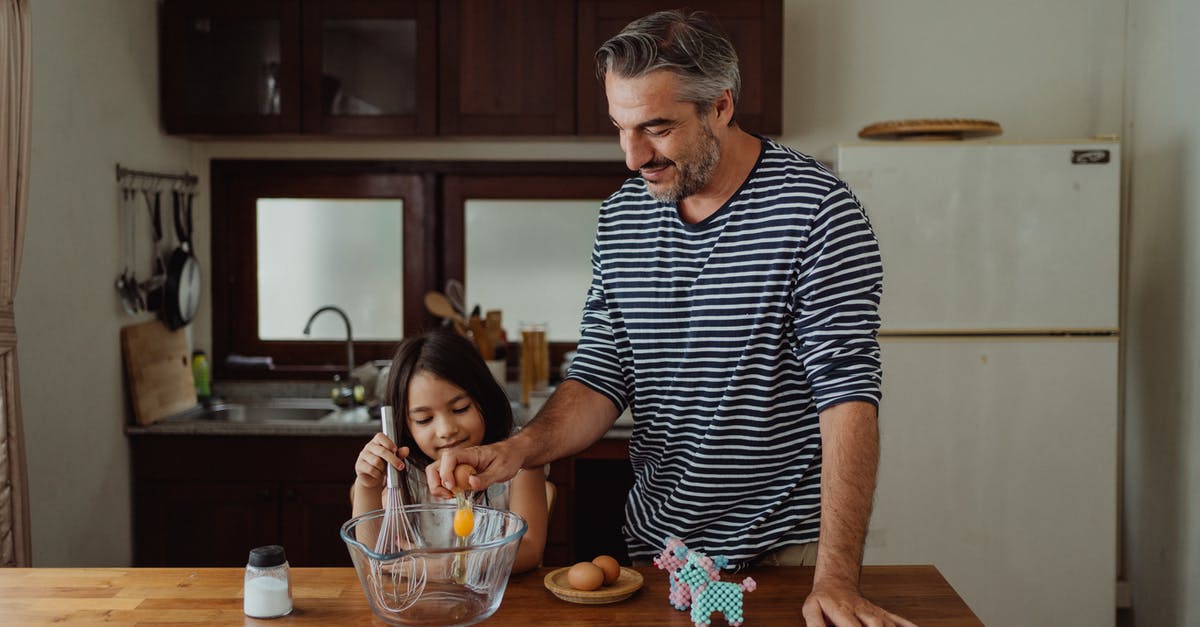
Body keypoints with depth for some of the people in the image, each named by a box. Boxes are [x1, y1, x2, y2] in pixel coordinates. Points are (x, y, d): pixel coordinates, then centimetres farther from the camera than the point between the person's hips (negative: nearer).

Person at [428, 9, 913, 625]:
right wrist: (518, 450, -16)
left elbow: (847, 394, -20)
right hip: (655, 541, 5)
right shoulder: (621, 218, 1)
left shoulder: (817, 210, -16)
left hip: (787, 549, -4)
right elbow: (600, 379, 3)